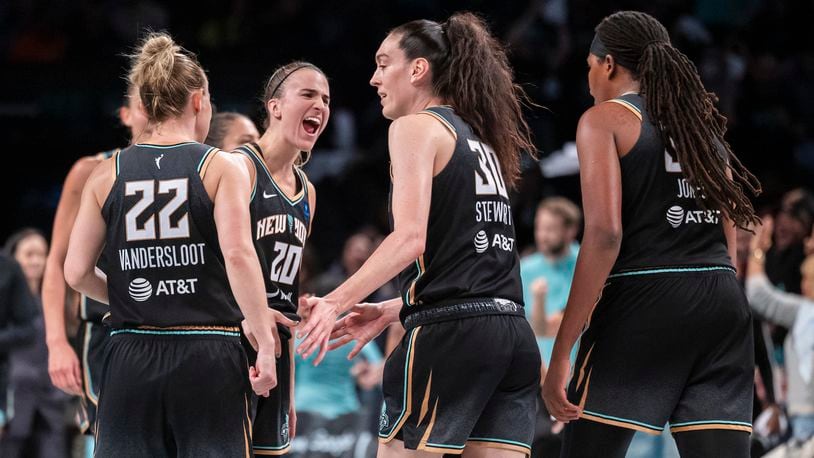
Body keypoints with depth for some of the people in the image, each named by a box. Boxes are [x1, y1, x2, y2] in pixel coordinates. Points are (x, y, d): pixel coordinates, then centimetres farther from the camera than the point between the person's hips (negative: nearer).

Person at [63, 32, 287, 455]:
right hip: (208, 357, -2)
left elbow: (76, 272, 6)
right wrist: (264, 340, -10)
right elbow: (238, 254, -13)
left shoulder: (107, 174, 8)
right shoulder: (222, 168, 0)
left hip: (131, 359, 2)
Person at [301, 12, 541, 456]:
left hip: (449, 334, -8)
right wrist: (390, 311, 27)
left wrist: (335, 302, -17)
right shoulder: (482, 141, 23)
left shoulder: (416, 127, -2)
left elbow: (409, 239, -15)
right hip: (513, 334, 8)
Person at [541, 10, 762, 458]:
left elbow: (604, 235, -11)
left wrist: (561, 354, -12)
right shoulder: (704, 122, 20)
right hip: (723, 303, 6)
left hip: (643, 302, -6)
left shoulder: (604, 119, 1)